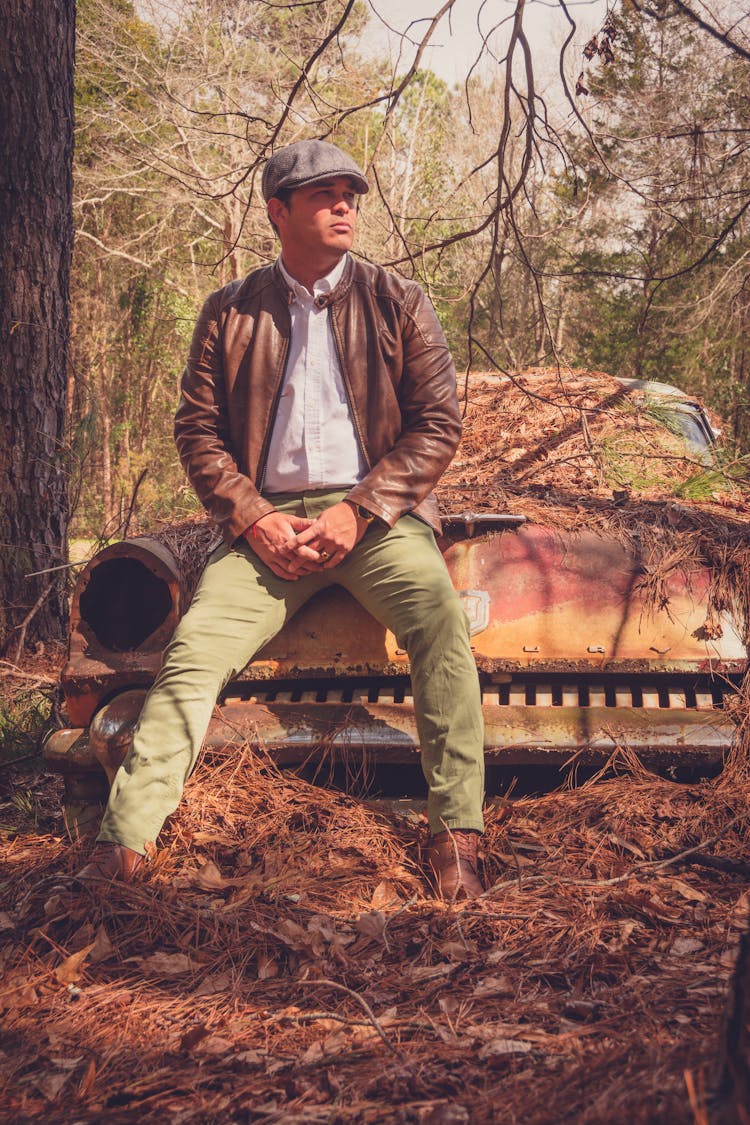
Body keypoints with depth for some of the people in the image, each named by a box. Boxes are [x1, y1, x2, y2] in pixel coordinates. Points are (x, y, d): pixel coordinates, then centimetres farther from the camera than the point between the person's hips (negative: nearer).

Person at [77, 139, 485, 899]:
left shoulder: (398, 303, 8)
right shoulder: (230, 312, 11)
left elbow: (439, 422, 2)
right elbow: (196, 429, 8)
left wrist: (358, 512, -11)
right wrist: (253, 518, -8)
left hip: (375, 513, -1)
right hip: (267, 519, 1)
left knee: (440, 616, -30)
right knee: (194, 647, -20)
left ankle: (455, 836, -25)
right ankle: (122, 844, -20)